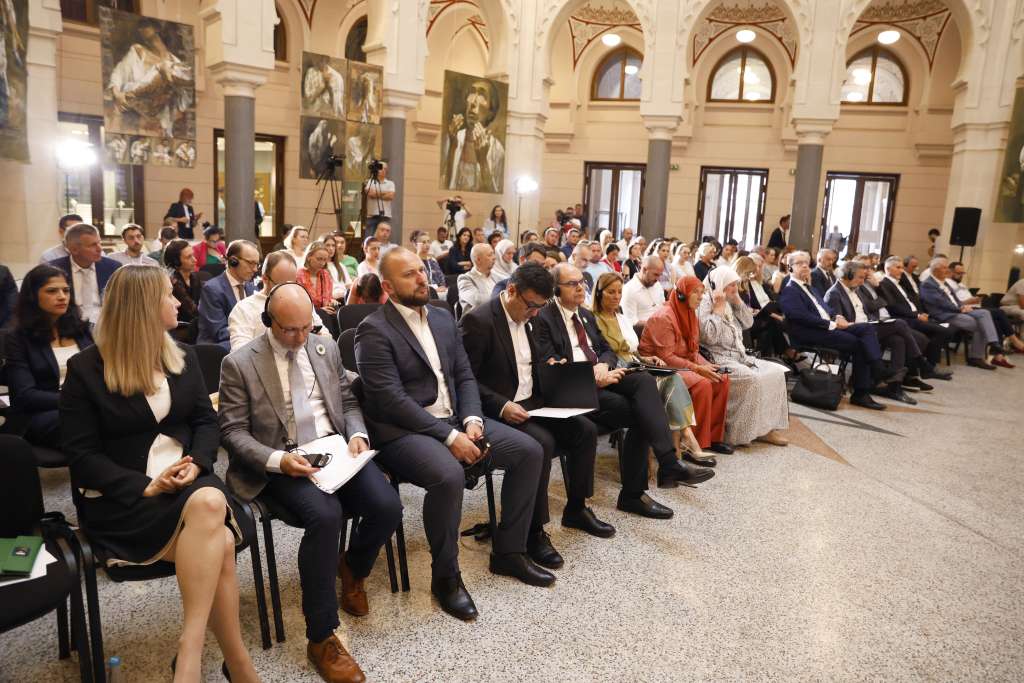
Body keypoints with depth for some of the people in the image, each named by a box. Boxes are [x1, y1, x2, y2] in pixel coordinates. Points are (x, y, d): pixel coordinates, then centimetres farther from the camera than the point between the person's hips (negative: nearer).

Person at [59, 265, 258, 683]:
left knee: (212, 502, -33)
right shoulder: (85, 369, -3)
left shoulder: (183, 357, 11)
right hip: (121, 497, -4)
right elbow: (81, 453, -6)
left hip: (188, 483, 4)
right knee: (218, 544, -30)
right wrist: (145, 486, -19)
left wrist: (196, 463, -13)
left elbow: (207, 422, 9)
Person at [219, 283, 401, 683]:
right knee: (326, 515, -33)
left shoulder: (327, 350, 12)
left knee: (387, 506, -20)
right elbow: (233, 431, -4)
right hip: (283, 461, -4)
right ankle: (322, 637, -16)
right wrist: (278, 460, -21)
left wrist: (357, 434, -4)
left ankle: (353, 568, 16)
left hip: (335, 449, 4)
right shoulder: (239, 364, -2)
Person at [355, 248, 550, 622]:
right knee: (449, 475, -35)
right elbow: (392, 399, -19)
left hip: (454, 419, 8)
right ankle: (445, 576, -9)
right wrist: (449, 437, -22)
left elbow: (465, 376, 12)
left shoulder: (443, 318, 12)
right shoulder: (374, 331, -11)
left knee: (529, 451, -4)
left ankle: (508, 551, 11)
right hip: (403, 430, -7)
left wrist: (472, 420, -8)